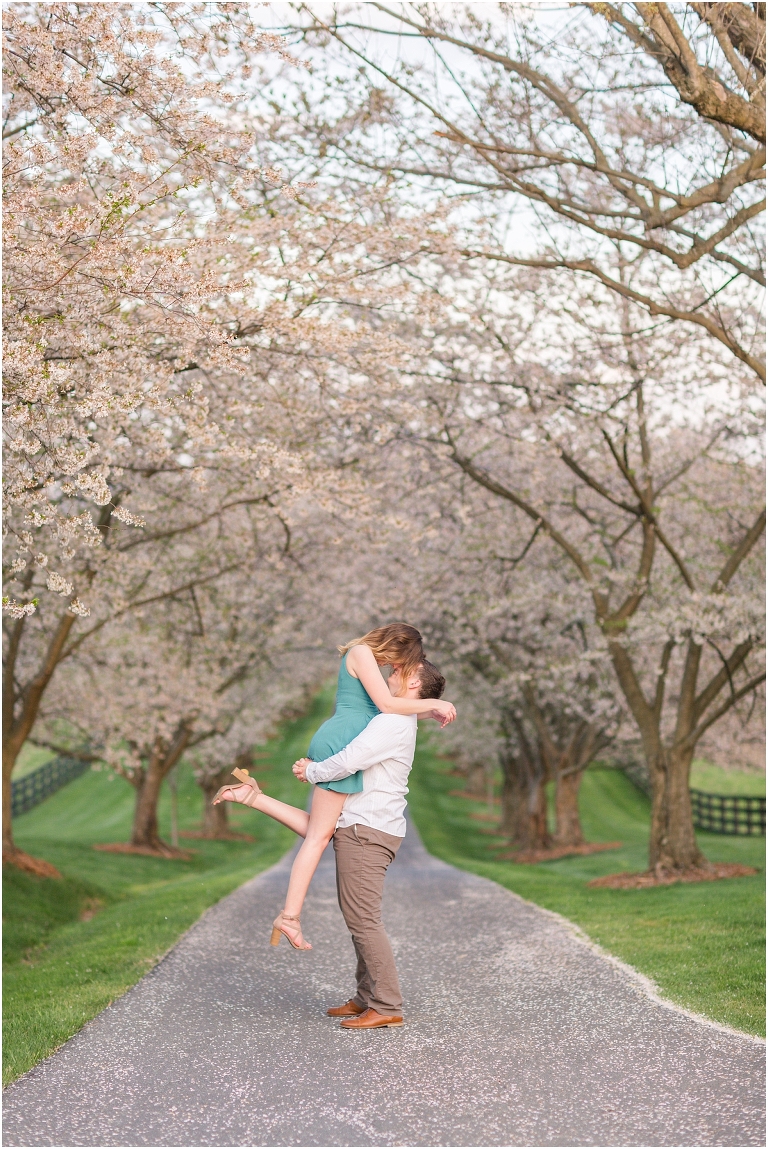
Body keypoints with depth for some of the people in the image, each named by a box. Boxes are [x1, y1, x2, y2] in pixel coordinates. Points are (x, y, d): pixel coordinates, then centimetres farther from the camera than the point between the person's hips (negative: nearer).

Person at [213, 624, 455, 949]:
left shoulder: (368, 661, 24)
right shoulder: (361, 652, -5)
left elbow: (384, 706, 30)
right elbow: (387, 705, -11)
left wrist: (428, 711, 20)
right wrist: (432, 703, -4)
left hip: (337, 744, 10)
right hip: (339, 742, -10)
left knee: (319, 831, 8)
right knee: (320, 834, -9)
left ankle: (252, 795, 6)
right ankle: (290, 916, -9)